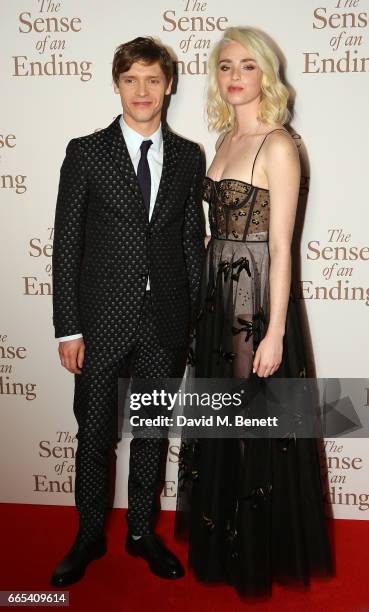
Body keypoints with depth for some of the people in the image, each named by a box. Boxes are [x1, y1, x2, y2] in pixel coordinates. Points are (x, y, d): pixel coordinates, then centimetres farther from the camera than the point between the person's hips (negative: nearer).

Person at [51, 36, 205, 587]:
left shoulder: (189, 157, 5)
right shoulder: (86, 152, -2)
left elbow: (193, 242, 7)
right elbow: (66, 244, -4)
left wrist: (194, 318, 3)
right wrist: (68, 327, -8)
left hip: (166, 324, 2)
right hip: (103, 320, -2)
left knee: (153, 434, 14)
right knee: (95, 435, 11)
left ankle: (143, 532, 34)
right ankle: (90, 536, 32)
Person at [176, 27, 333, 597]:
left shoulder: (278, 146, -12)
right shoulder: (226, 140, 11)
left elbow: (281, 246, -16)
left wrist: (275, 332, -18)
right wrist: (207, 299, 14)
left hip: (258, 299, -8)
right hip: (218, 294, 8)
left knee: (258, 432, 5)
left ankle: (263, 559, 27)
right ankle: (225, 546, 37)